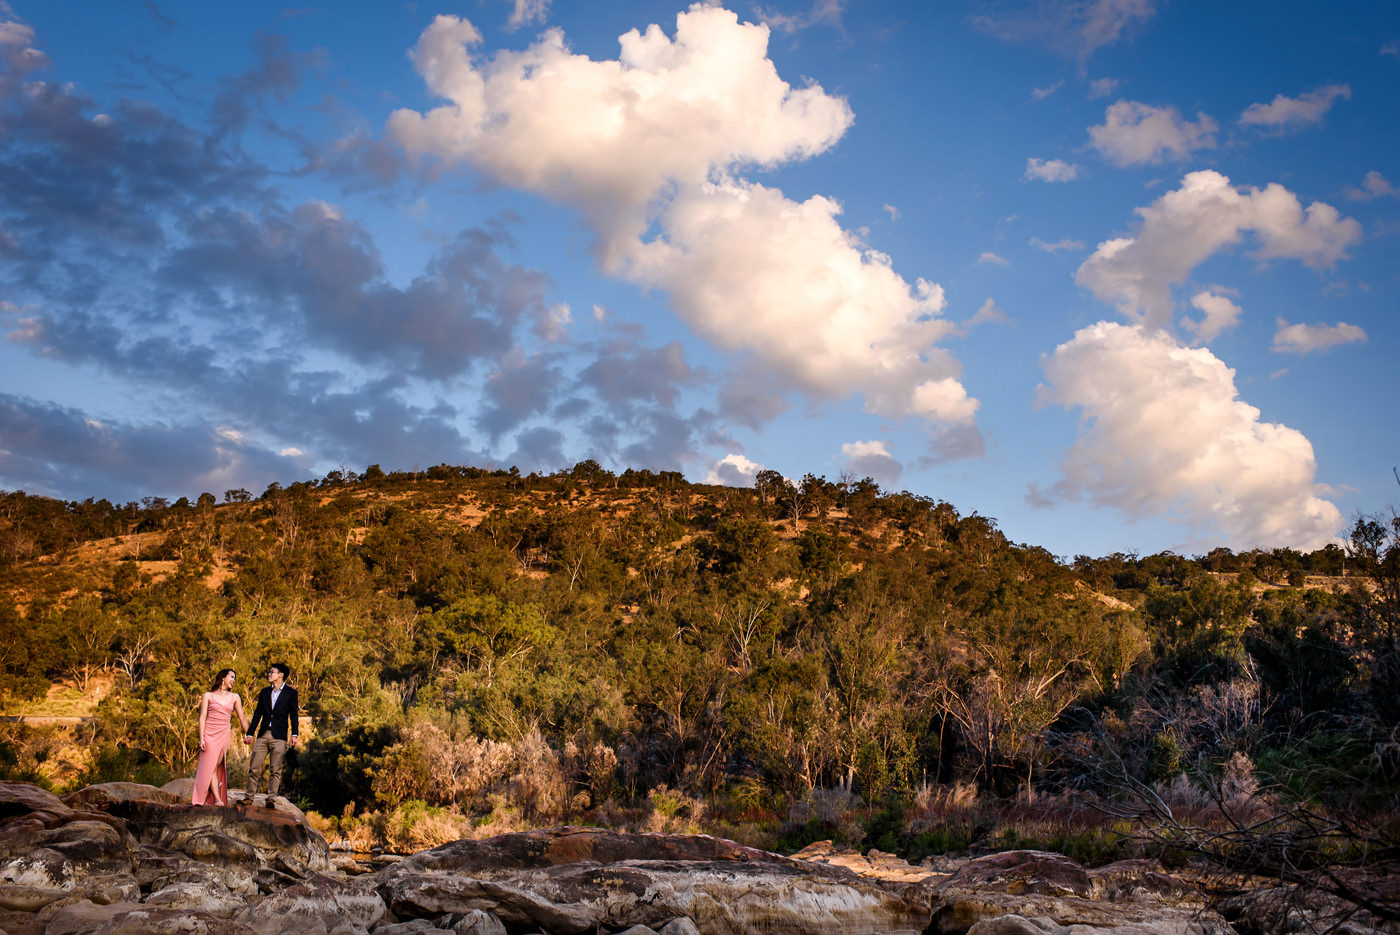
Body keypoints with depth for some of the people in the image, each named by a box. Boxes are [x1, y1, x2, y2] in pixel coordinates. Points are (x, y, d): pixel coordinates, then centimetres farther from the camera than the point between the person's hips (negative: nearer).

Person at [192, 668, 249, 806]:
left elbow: (242, 719, 12)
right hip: (209, 735, -2)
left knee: (217, 767, -4)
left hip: (223, 735, 2)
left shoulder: (234, 697, 12)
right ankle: (217, 799, -13)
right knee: (210, 767, -9)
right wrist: (201, 738, -10)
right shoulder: (208, 695, 4)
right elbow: (202, 717, -1)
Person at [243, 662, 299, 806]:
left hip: (279, 737, -4)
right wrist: (250, 733, 11)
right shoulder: (264, 692, 15)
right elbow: (257, 714, 16)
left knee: (275, 770, -4)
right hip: (263, 735, 4)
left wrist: (294, 735, -8)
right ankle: (250, 798, 8)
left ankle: (270, 799, 1)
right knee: (254, 768, 0)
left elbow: (294, 716, 2)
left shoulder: (291, 693, 3)